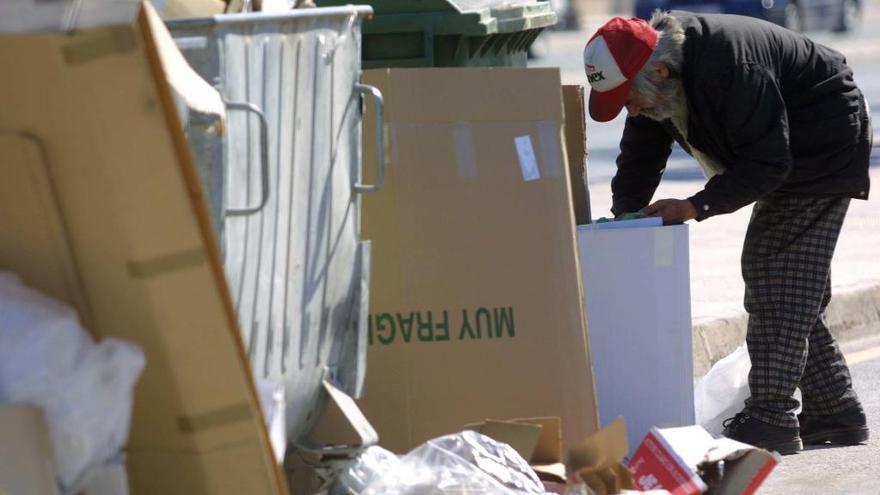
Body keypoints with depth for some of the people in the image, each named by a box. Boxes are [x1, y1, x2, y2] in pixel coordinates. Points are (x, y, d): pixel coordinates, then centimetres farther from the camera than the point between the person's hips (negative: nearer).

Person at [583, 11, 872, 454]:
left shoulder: (729, 66, -35)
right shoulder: (650, 81, -7)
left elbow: (767, 164, -32)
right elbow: (638, 165, -1)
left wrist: (696, 207, -33)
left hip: (825, 148, -10)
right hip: (786, 157, 10)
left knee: (780, 282, -16)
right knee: (796, 291, 11)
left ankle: (771, 418, -18)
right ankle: (835, 414, 18)